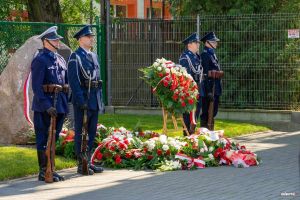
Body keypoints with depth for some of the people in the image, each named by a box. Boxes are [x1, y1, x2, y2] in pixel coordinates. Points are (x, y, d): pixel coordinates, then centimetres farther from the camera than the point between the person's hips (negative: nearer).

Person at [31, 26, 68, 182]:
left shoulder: (60, 59, 15)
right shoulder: (40, 60, -10)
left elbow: (66, 83, 19)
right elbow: (36, 86, -16)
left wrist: (65, 104, 11)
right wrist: (47, 106, -22)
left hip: (59, 106, 8)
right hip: (45, 106, -8)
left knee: (54, 138, 13)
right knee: (43, 139, -2)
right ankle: (43, 172, 2)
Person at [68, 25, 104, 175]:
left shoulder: (94, 56, 16)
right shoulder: (75, 57, -8)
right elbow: (74, 81, -15)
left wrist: (100, 99, 16)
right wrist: (81, 101, -20)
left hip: (94, 100, 8)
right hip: (82, 98, -8)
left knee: (92, 132, 11)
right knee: (81, 133, -3)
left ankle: (88, 162, 18)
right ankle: (81, 165, 1)